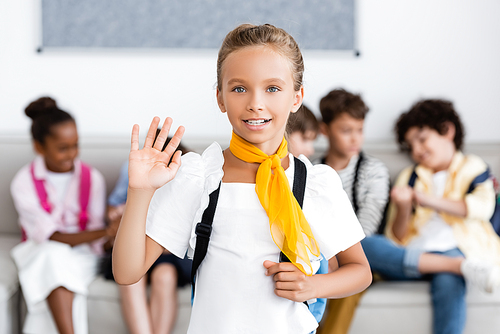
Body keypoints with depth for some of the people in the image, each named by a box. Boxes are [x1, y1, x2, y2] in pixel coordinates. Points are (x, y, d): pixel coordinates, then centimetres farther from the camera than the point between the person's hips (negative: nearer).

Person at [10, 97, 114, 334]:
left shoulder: (92, 179, -2)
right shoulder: (24, 183, -9)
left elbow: (95, 241, -1)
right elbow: (49, 237, -19)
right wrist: (107, 232, -32)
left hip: (81, 255, 1)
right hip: (39, 254, -1)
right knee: (54, 255, -35)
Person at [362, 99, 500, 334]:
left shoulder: (472, 168, 19)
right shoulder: (409, 177, 26)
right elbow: (396, 237, 15)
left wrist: (430, 201, -15)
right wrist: (403, 208, -7)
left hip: (452, 249, -3)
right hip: (409, 256, 3)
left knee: (448, 283, -39)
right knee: (363, 245, -30)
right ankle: (462, 267, -36)